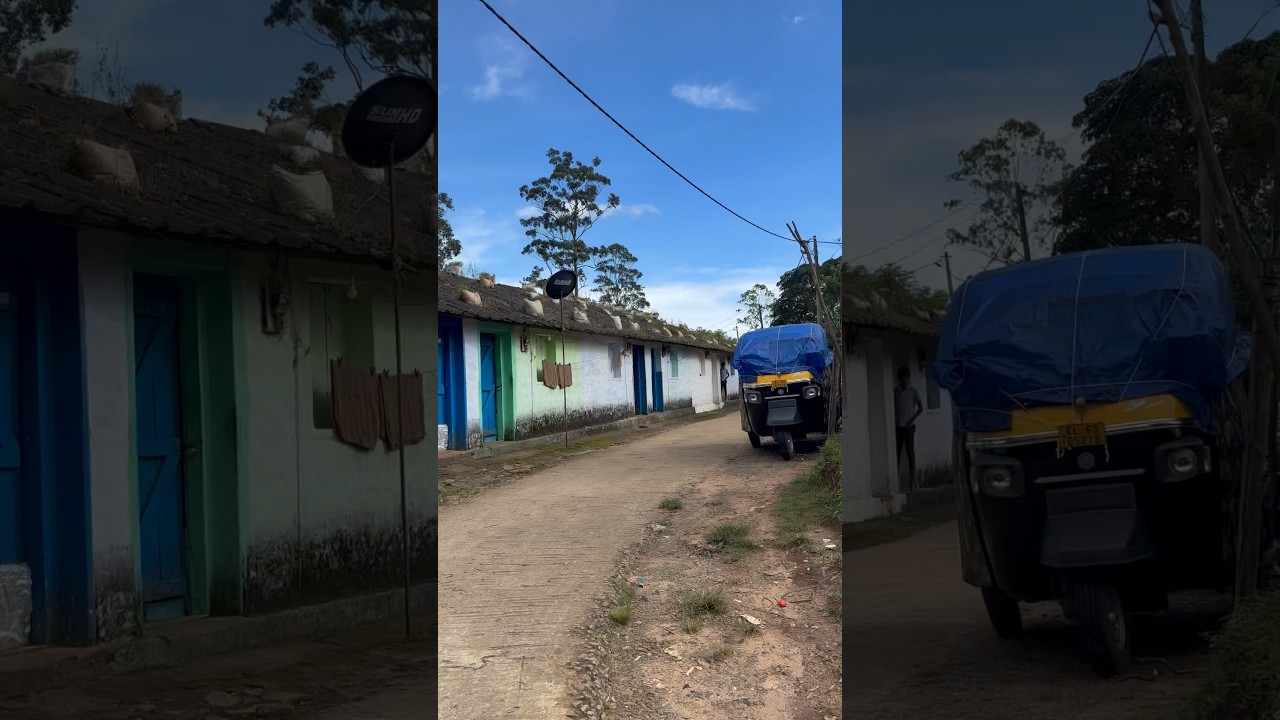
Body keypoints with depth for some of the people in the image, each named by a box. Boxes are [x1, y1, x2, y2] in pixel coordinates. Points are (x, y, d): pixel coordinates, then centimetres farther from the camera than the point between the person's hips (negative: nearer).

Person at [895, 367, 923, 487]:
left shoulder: (912, 392, 1)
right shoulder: (895, 392, 6)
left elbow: (920, 408, 0)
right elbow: (892, 408, 9)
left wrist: (911, 420, -9)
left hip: (908, 426, -2)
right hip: (898, 426, 2)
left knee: (910, 452, -3)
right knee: (897, 452, 1)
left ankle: (912, 481, -2)